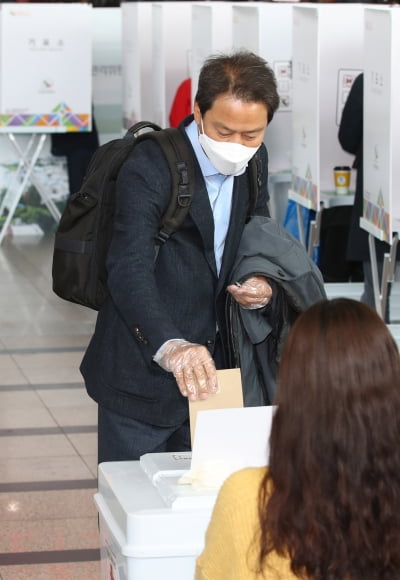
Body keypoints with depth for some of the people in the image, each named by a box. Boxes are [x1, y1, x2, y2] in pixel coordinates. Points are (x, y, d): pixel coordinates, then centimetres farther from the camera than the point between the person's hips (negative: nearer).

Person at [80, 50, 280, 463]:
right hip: (143, 374, -6)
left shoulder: (253, 162, 0)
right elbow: (129, 271, -32)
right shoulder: (148, 169, -21)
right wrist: (170, 347, -49)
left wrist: (262, 284, -6)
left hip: (209, 368, 6)